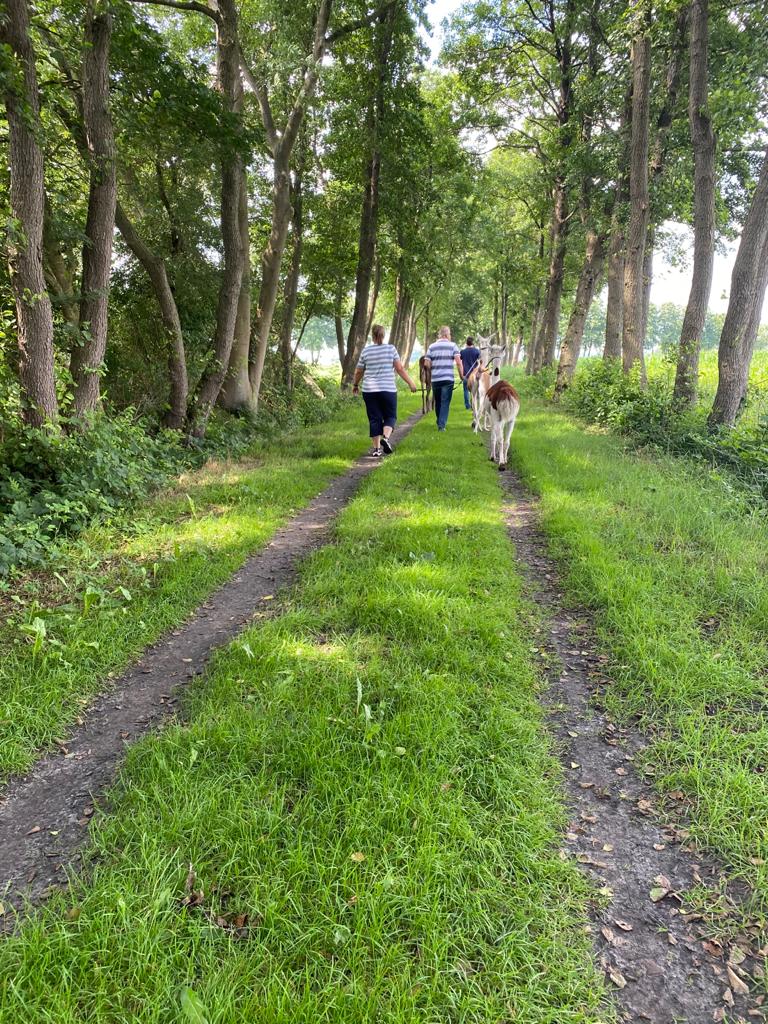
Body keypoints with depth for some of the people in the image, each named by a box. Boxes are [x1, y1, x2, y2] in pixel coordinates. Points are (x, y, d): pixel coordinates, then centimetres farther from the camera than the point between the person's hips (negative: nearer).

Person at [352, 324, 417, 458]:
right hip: (388, 390, -1)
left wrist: (355, 385, 24)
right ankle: (386, 437, -15)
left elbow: (359, 372, 8)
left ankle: (376, 448, 5)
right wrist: (410, 383, 3)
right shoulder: (391, 349, -1)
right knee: (390, 416, 11)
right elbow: (400, 368, -4)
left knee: (374, 419, 6)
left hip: (369, 390, 1)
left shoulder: (366, 351, 2)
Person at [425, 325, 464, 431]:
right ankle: (442, 424, -9)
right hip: (448, 378, -3)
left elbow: (427, 364, 3)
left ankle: (439, 423, 27)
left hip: (435, 379, 3)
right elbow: (458, 362, -8)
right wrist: (461, 375, 4)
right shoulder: (453, 345, 1)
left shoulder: (432, 346, 7)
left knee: (438, 402, 15)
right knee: (445, 402, -1)